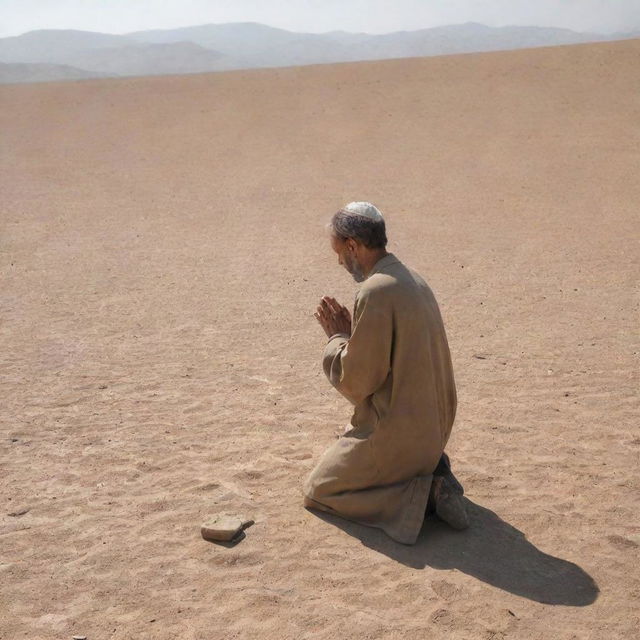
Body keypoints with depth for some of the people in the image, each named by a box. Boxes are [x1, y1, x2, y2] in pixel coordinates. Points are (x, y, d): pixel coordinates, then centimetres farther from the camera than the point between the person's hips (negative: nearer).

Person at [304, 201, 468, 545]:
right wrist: (349, 331, 9)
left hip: (394, 431, -9)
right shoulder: (412, 279, 7)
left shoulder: (376, 291, -23)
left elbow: (357, 380, -20)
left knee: (318, 490, 6)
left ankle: (421, 494, -8)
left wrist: (337, 337, -5)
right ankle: (431, 473, 9)